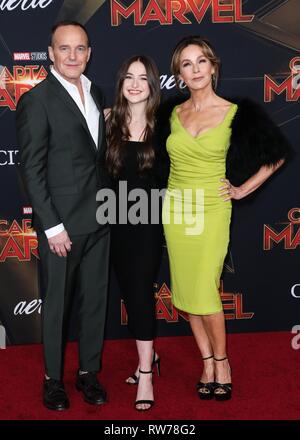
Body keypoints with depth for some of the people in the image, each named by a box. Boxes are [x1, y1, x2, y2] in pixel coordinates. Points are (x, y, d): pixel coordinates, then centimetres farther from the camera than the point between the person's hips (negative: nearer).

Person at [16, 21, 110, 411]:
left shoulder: (96, 93, 9)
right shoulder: (37, 100, -11)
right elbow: (31, 169, -13)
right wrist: (52, 226, -15)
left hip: (97, 219, 6)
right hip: (61, 224, -6)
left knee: (95, 299, 13)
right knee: (57, 304, 8)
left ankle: (88, 372, 30)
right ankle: (53, 378, 26)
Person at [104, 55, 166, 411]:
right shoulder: (109, 121, 1)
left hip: (148, 220, -3)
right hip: (116, 220, 3)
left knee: (141, 288, -6)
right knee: (128, 289, 11)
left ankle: (146, 373, 4)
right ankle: (148, 355, 29)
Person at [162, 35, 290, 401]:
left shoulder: (235, 113, -5)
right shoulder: (172, 114, 4)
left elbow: (278, 153, 3)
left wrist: (244, 188, 1)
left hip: (211, 210, -4)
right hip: (175, 209, 4)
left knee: (204, 290, -8)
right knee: (186, 289, 7)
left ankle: (221, 360, 15)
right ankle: (207, 361, 21)